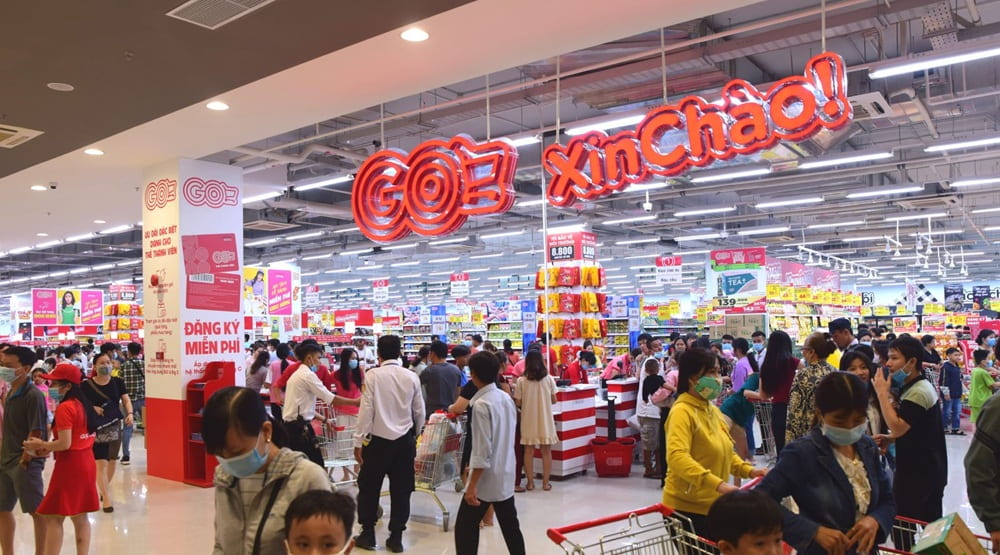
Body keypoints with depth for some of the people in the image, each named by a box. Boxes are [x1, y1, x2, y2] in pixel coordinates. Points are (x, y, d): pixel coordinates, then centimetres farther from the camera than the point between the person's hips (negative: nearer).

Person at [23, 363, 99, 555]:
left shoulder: (64, 408, -17)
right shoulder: (83, 404, 10)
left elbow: (65, 443, -21)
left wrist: (40, 445, -6)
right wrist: (48, 446, 12)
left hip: (69, 466, -9)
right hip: (86, 463, 9)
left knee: (54, 517, 0)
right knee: (80, 516, 12)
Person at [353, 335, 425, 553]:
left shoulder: (373, 375, -11)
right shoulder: (412, 377, -2)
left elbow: (366, 410, -12)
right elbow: (419, 412, 4)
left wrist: (358, 441, -5)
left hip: (378, 439, -2)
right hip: (405, 440, 3)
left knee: (369, 487, 13)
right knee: (401, 490, 10)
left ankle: (368, 534, 20)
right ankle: (396, 538, 15)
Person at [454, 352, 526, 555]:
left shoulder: (482, 404, -20)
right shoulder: (506, 398, 3)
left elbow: (482, 451, -22)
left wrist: (472, 485, -17)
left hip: (486, 479, -8)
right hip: (506, 475, 8)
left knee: (465, 529, 3)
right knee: (510, 526, 16)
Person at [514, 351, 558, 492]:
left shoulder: (521, 381, -8)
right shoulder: (549, 379, -4)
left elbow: (518, 402, -6)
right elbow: (553, 400, 1)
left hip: (528, 421, 0)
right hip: (545, 420, 1)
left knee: (529, 451, 10)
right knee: (546, 451, 10)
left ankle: (530, 482, 14)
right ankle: (546, 482, 13)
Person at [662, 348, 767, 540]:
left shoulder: (712, 409, 11)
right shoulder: (682, 411, -17)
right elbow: (677, 457, -32)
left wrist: (747, 470, 5)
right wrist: (717, 484, -39)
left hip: (714, 506, 9)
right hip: (687, 508, -9)